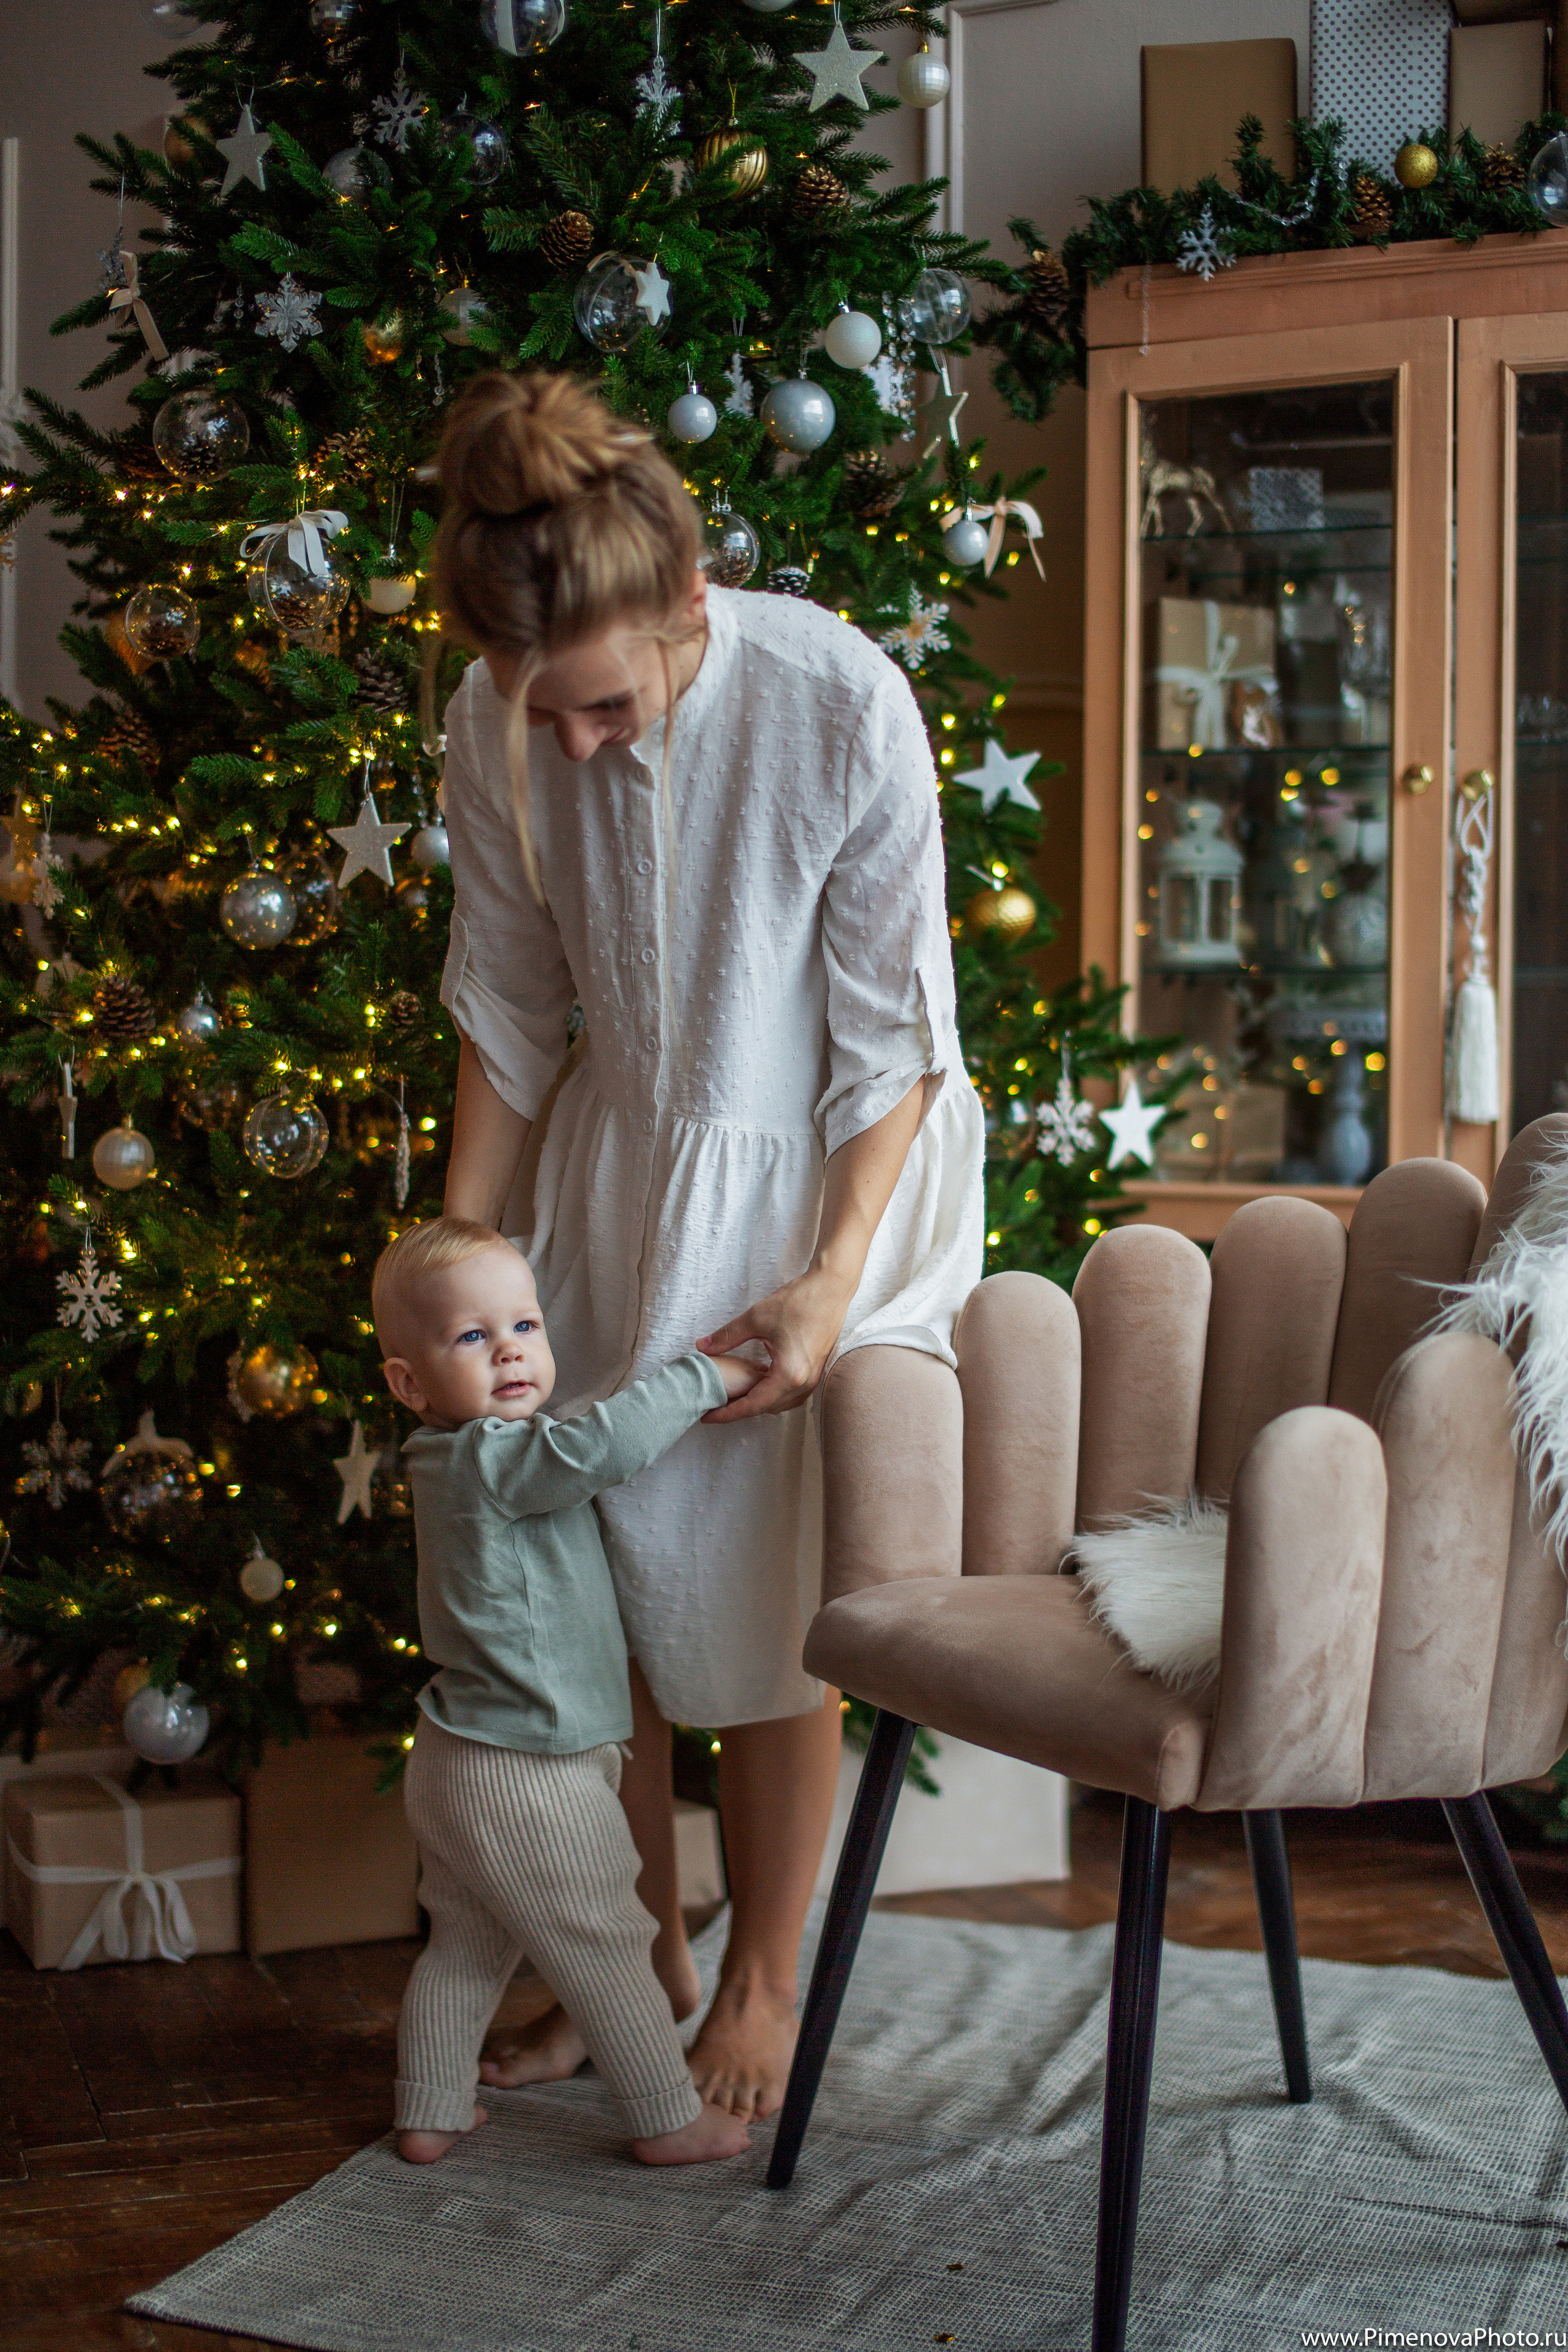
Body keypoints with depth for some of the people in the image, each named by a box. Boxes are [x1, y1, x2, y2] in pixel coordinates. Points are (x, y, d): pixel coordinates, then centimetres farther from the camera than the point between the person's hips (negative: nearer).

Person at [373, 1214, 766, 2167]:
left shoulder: (462, 1462, 8)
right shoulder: (492, 1460, -23)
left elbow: (575, 1462, 22)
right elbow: (600, 1445, -38)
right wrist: (707, 1377, -25)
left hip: (455, 1765, 10)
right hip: (530, 1778, -10)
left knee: (466, 1944, 22)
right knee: (610, 1952, 5)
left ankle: (430, 2115, 32)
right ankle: (672, 2121, 17)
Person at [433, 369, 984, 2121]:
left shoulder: (841, 705, -25)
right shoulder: (494, 730, -13)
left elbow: (893, 1032, -16)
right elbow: (506, 1011, 2)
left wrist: (833, 1279, -20)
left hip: (823, 1184, -4)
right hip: (614, 1177, 4)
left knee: (769, 1606, 2)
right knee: (586, 1577, 8)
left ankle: (762, 1984, 23)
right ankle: (640, 1957, 28)